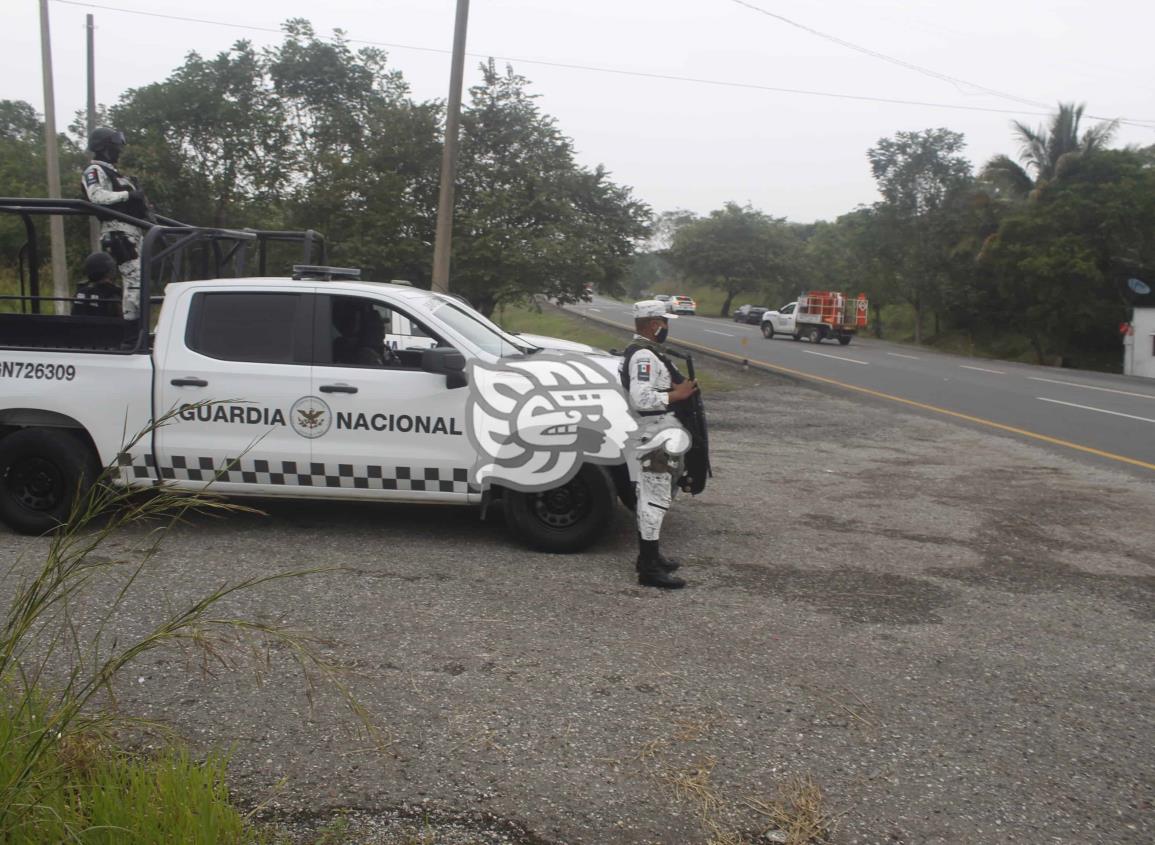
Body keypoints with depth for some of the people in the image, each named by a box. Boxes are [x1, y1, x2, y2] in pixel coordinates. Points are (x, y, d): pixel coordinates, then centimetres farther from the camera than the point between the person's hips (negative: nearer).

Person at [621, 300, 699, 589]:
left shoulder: (646, 351, 14)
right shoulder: (644, 356, -19)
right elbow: (641, 398, -29)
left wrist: (679, 387, 11)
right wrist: (677, 395, -20)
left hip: (658, 435, 11)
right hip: (653, 437, -11)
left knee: (652, 497, 18)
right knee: (655, 499, -8)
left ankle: (649, 556, 30)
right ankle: (650, 569, -5)